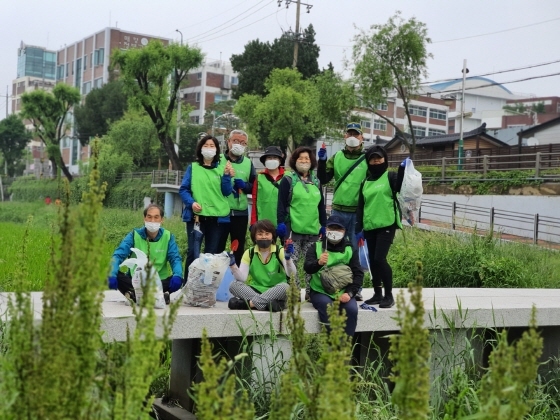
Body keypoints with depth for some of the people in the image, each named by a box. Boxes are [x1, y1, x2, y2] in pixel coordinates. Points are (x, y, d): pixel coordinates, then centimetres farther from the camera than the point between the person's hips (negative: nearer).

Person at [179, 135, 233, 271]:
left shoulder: (222, 168, 8)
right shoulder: (193, 167, 6)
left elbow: (226, 192, 1)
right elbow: (183, 189, 3)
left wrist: (226, 175, -13)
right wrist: (191, 202, -14)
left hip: (217, 216, 1)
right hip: (196, 215, -1)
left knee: (212, 253, 9)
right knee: (193, 251, -3)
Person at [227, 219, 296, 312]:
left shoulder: (280, 251, -4)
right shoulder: (249, 253, 3)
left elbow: (291, 274, -18)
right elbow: (242, 278, -7)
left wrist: (288, 258, -36)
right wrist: (232, 265, -24)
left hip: (275, 293, -2)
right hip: (255, 291, 2)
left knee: (285, 286, -33)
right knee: (234, 285, -22)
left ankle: (250, 303, -29)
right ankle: (269, 303, -34)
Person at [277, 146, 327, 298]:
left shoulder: (316, 182, 15)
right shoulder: (288, 180, 1)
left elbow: (321, 205, 18)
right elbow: (282, 204, -5)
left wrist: (324, 225, 12)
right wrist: (281, 223, -14)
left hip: (313, 229, 4)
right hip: (293, 228, -4)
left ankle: (311, 292, 13)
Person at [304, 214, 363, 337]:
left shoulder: (350, 250, 9)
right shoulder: (316, 247, 4)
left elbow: (358, 274, 4)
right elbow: (307, 268, -13)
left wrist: (350, 293, -13)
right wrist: (318, 263, -36)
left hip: (343, 292, 2)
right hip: (320, 291, -2)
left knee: (351, 309, -26)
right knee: (327, 307, -31)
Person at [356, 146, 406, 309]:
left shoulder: (390, 177, 2)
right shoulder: (365, 182, 15)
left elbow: (399, 188, -20)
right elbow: (360, 207, 15)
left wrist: (402, 169, -31)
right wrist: (359, 228, 9)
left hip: (386, 225, -6)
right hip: (370, 227, 6)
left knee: (379, 258, -14)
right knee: (373, 261, 8)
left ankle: (389, 295, -4)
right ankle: (377, 294, 18)